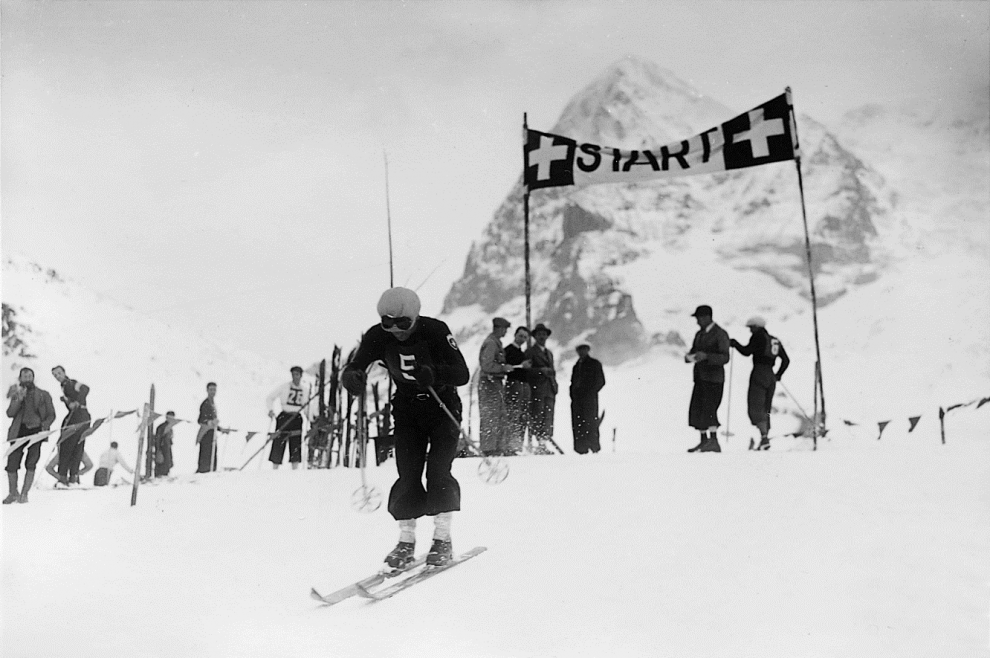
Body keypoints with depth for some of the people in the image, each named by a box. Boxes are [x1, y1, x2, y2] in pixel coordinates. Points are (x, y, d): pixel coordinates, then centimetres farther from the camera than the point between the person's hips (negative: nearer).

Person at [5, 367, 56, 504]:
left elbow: (51, 415, 9)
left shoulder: (44, 395, 11)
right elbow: (10, 413, 3)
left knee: (31, 464, -8)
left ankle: (24, 494, 1)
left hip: (36, 431, -1)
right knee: (12, 464, -4)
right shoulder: (16, 395, 16)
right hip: (19, 431, 2)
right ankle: (13, 493, 15)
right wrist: (19, 399, -10)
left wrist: (45, 426, -10)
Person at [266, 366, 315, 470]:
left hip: (297, 419, 2)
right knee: (278, 444, -5)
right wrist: (271, 410, -12)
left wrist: (311, 420, 4)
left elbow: (306, 408, 18)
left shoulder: (305, 390, 9)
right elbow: (270, 398, 4)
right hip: (284, 418, -2)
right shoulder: (284, 387, 0)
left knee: (296, 446, -6)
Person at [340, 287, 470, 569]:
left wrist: (433, 373, -46)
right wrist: (352, 377, -40)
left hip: (443, 405, -3)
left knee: (438, 472, -13)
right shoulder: (378, 336, -13)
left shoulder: (435, 331, -23)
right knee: (407, 475, -6)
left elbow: (462, 373, -27)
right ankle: (406, 540, 4)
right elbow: (353, 368, -16)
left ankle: (443, 538, -2)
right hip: (407, 407, 3)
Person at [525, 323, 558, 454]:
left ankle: (545, 443, 0)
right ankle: (540, 444, -9)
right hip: (537, 390, -6)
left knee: (548, 418, 0)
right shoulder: (530, 352, 4)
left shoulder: (549, 353, 25)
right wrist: (541, 370, -16)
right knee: (537, 418, -9)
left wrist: (554, 387, 17)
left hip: (550, 390, 6)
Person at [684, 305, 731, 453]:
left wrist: (706, 356, -26)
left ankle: (714, 442, -11)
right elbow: (693, 352, 19)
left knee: (708, 410, -14)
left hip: (713, 378, -7)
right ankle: (704, 441, 9)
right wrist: (689, 356, -6)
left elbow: (725, 358, -12)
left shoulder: (720, 334, -7)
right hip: (700, 378, 7)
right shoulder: (699, 334, 16)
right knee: (696, 410, 3)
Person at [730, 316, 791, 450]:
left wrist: (734, 343, 6)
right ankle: (765, 440, 6)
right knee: (765, 410, 11)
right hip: (771, 377, 8)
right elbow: (786, 360, 20)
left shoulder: (758, 336, -3)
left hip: (759, 374, -8)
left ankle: (764, 438, -25)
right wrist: (778, 375, 26)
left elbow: (747, 351, -9)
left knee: (755, 407, -11)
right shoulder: (775, 340, 18)